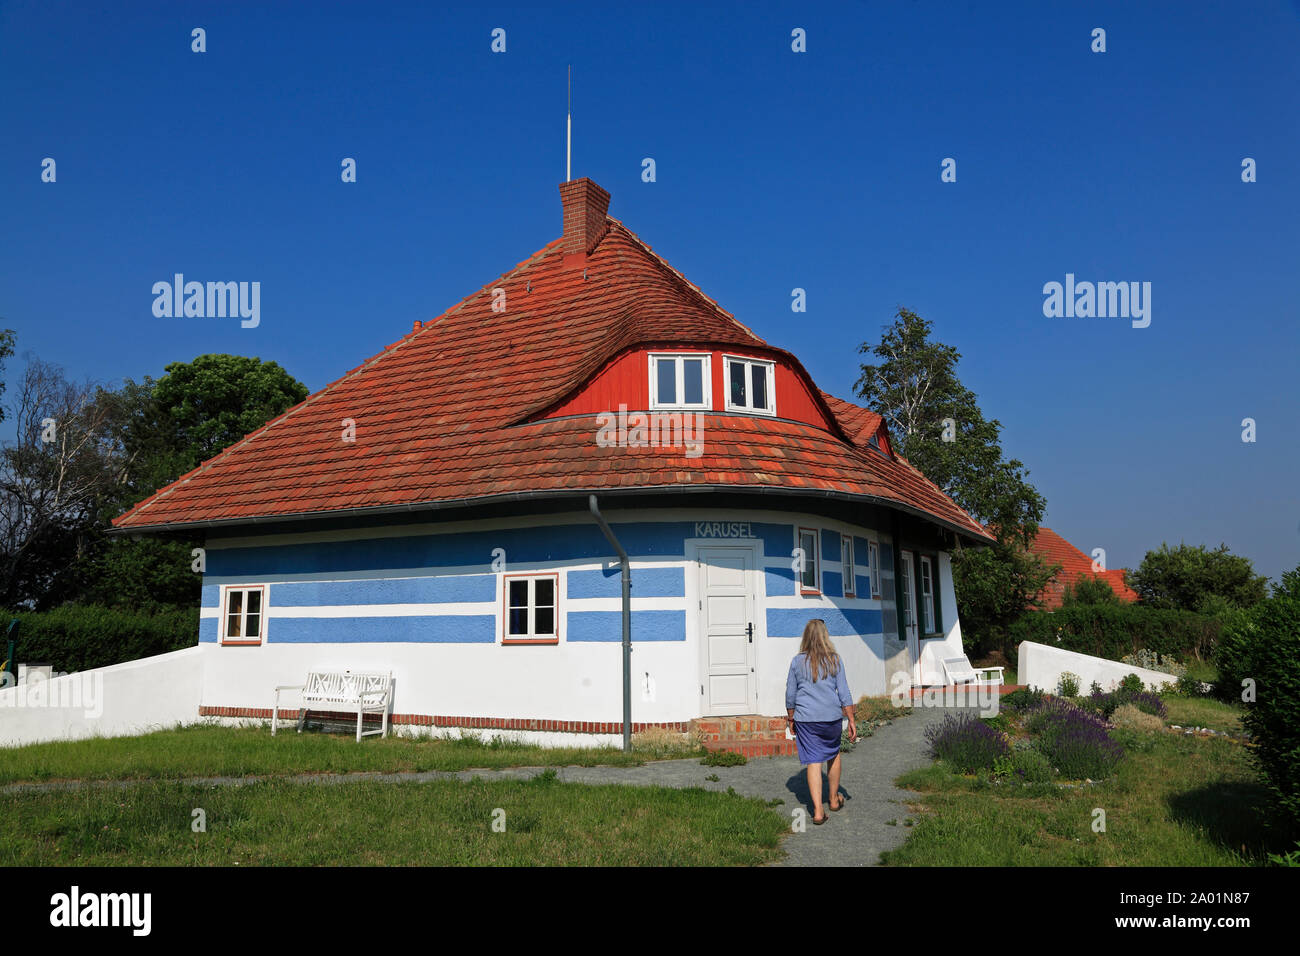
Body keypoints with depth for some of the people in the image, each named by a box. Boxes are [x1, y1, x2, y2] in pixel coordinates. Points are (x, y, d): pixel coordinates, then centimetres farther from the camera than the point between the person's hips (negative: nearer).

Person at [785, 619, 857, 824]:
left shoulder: (797, 661, -2)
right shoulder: (834, 660, -2)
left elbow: (790, 695, 2)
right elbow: (844, 693, -2)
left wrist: (791, 719, 14)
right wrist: (851, 721, 4)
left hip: (805, 718, -1)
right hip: (832, 716, 1)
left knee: (813, 761, 1)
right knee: (833, 754, 22)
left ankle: (818, 810, -4)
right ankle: (834, 798, 35)